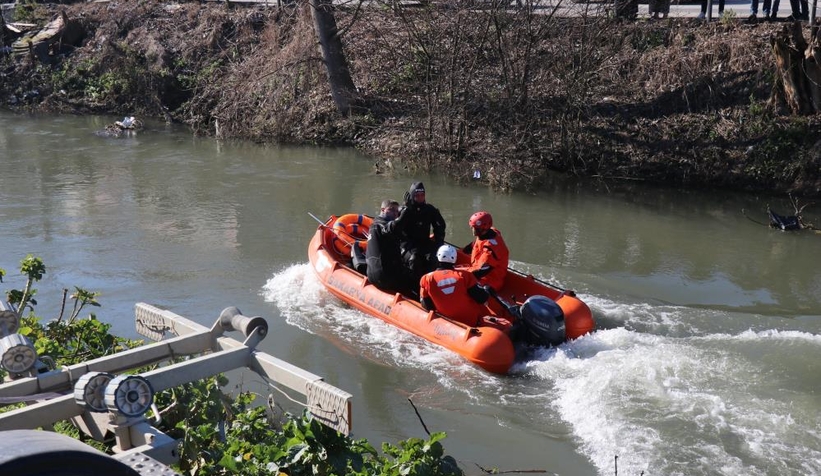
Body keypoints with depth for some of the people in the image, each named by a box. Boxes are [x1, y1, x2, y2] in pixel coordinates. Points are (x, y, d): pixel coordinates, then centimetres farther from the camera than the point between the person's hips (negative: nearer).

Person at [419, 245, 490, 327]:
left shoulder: (426, 279, -8)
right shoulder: (464, 275, -10)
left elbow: (428, 307, -1)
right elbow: (481, 299, -8)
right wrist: (487, 291, 14)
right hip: (475, 321, -2)